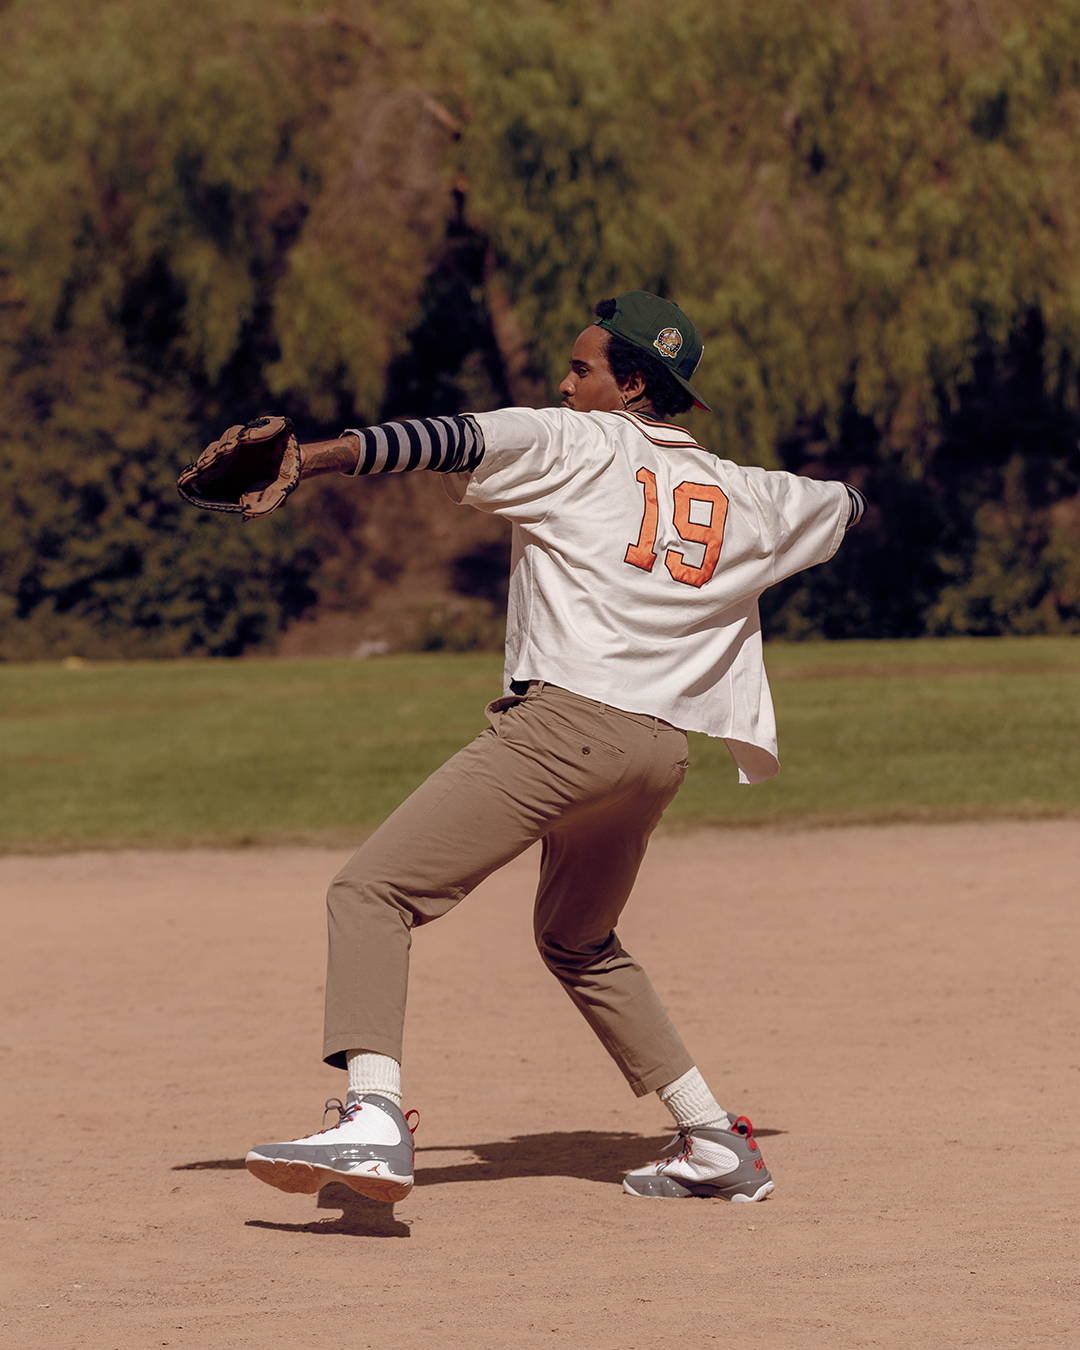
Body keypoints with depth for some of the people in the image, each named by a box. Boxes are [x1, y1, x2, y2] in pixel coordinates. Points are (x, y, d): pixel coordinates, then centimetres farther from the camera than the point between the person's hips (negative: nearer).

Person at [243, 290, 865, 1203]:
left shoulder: (572, 443, 6)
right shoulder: (743, 496, 21)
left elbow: (448, 443, -9)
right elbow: (842, 507, 41)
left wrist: (310, 459, -16)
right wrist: (844, 496, 64)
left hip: (564, 721, -7)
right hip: (664, 751, 7)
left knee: (371, 892, -12)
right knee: (580, 944, 30)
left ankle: (374, 1119, -34)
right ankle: (715, 1140, 26)